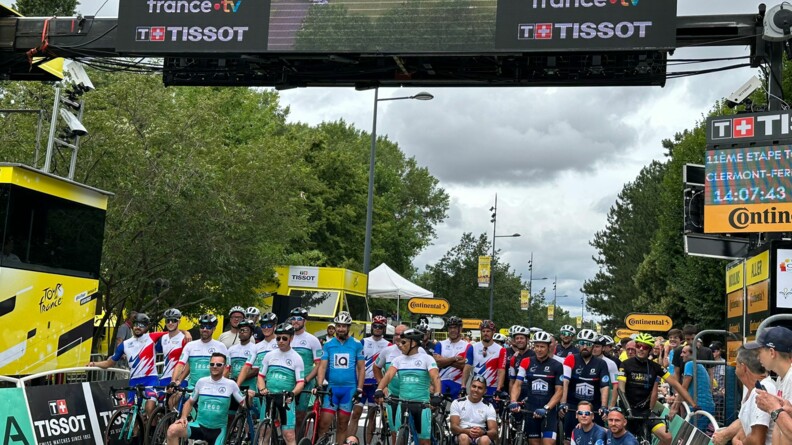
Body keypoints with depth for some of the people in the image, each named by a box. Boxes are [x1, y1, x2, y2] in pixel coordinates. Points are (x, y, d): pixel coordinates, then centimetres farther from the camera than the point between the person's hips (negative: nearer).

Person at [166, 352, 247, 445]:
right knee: (172, 430, -24)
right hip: (199, 425, 1)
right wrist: (183, 417, -6)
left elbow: (243, 403, 0)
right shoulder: (201, 382, 0)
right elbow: (190, 402, 10)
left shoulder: (230, 384, -5)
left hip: (218, 430, -1)